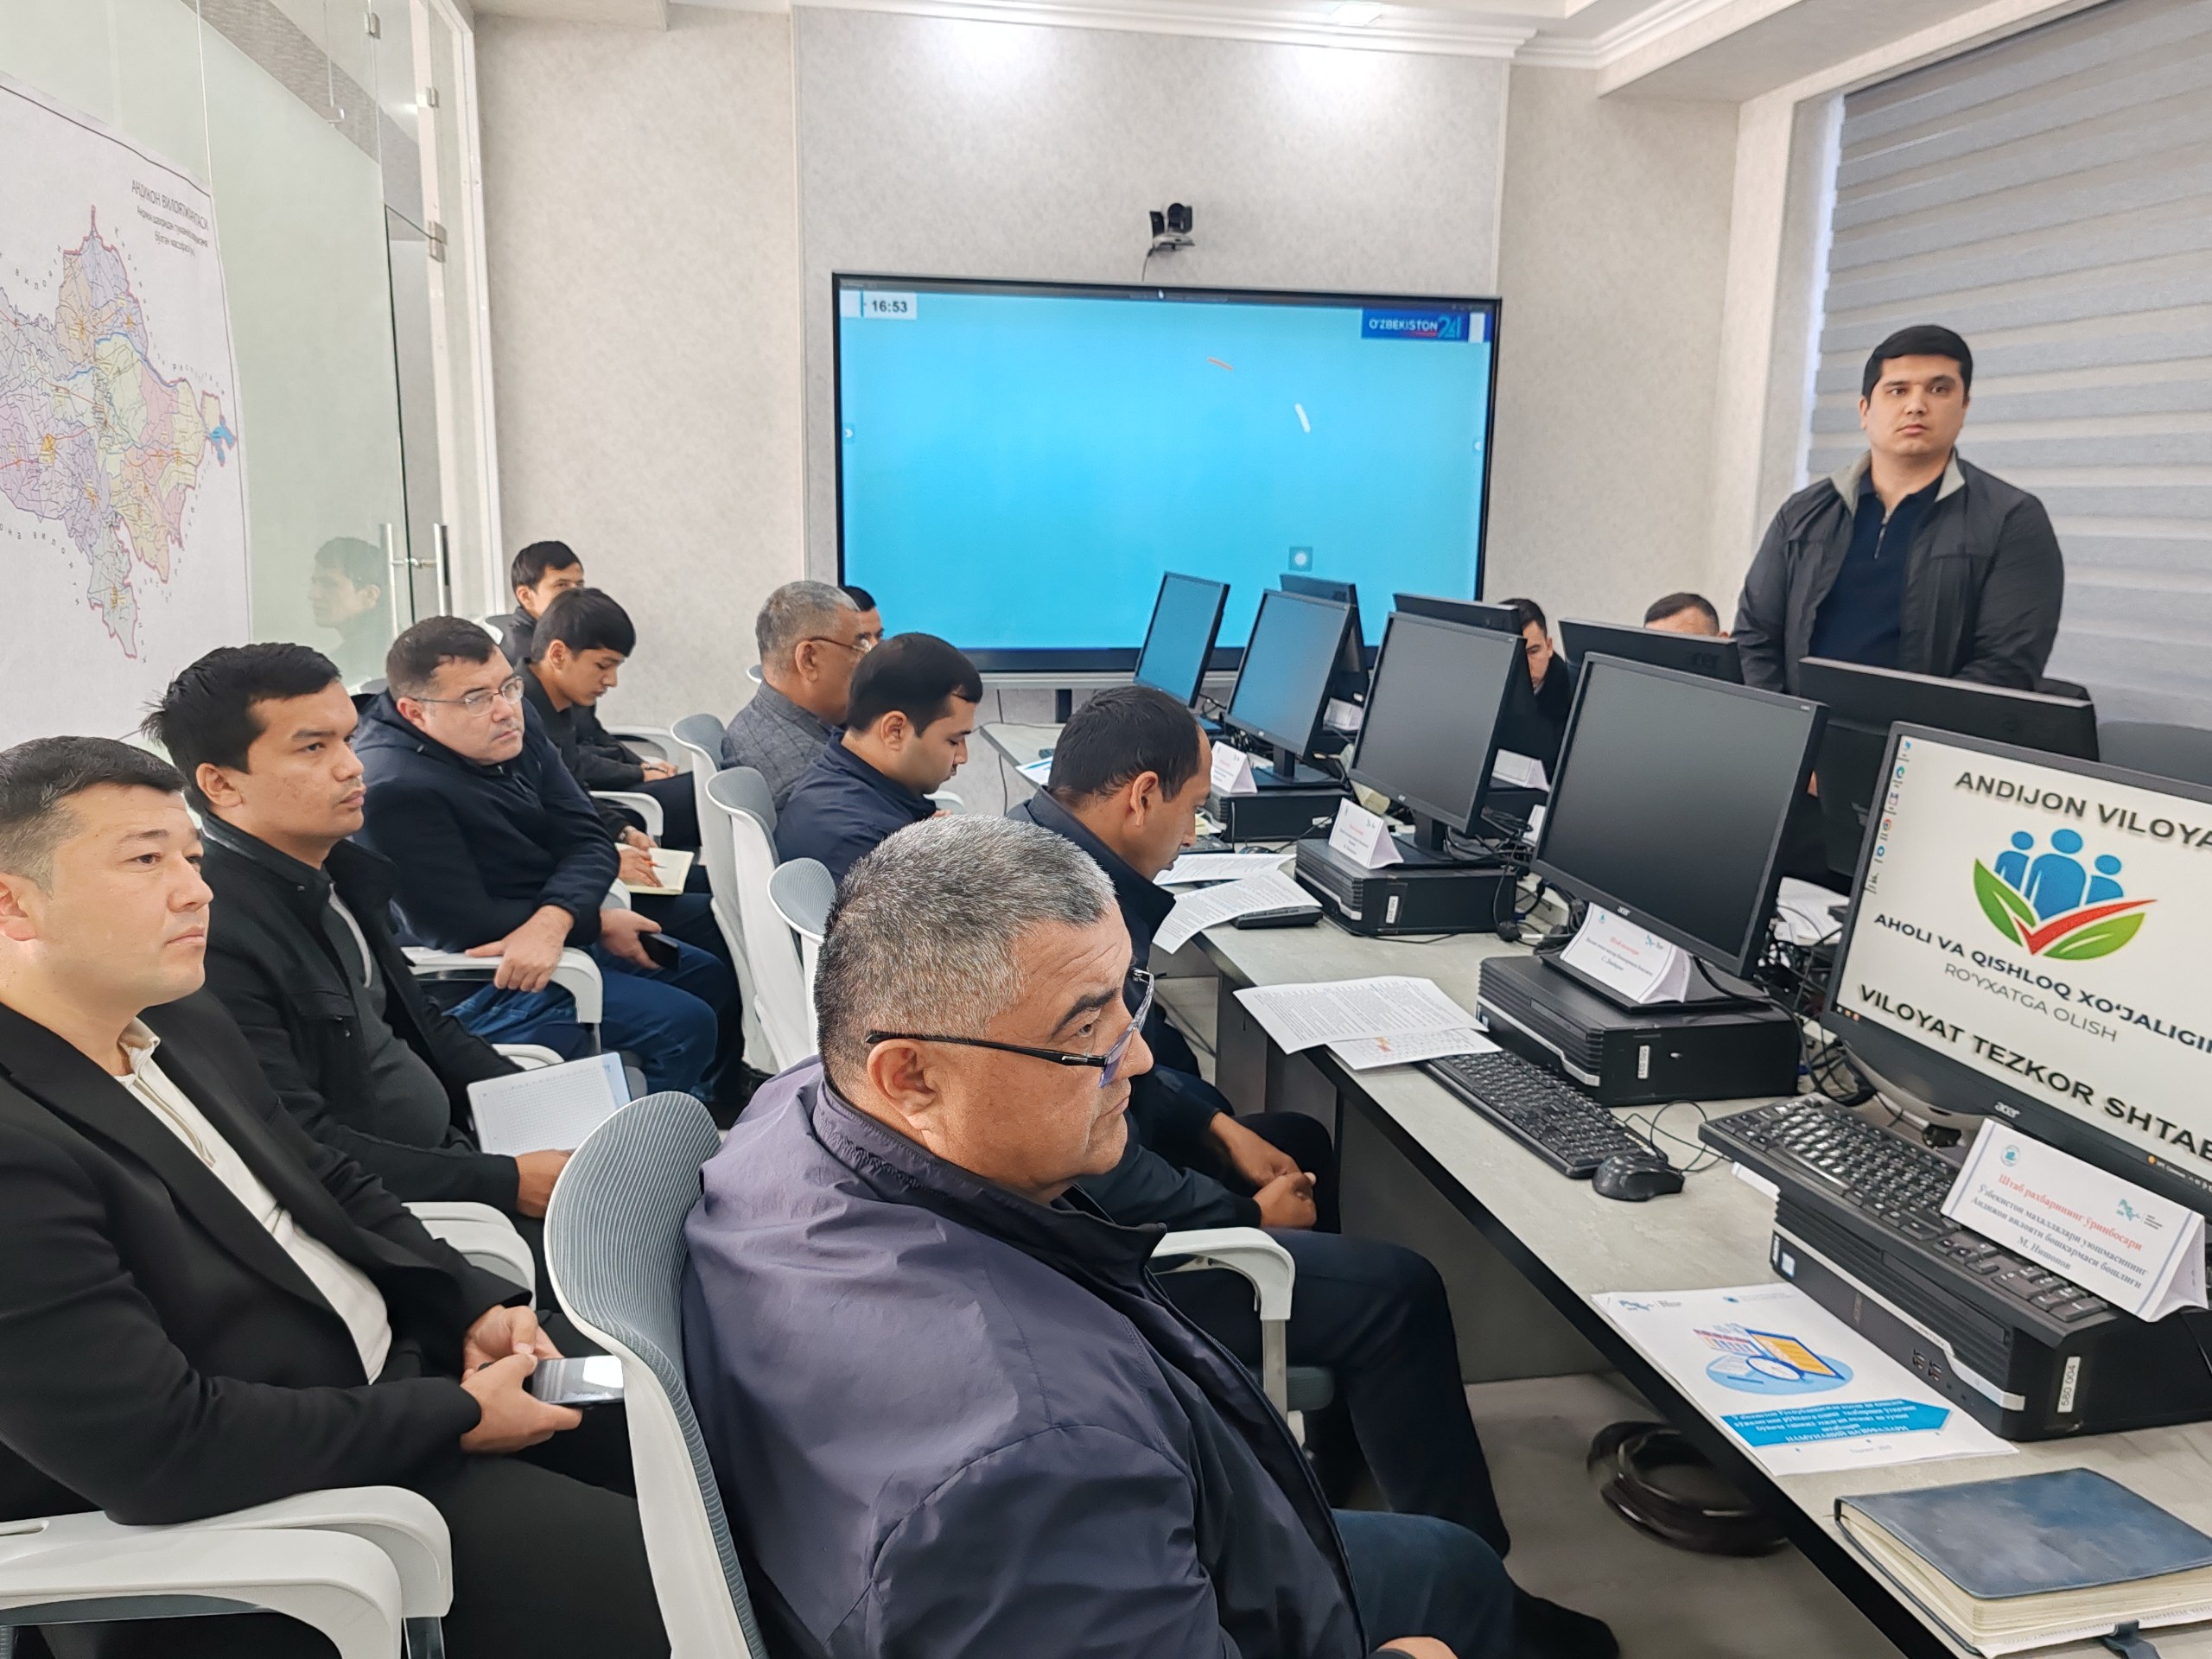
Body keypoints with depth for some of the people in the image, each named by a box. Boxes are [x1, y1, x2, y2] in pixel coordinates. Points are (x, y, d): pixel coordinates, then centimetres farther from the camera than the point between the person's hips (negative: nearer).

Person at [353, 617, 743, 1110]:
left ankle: (723, 1118, 37)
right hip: (483, 983, -9)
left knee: (714, 979, 16)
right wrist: (596, 923, -16)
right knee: (685, 1024, -17)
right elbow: (469, 926, -24)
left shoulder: (513, 720, -3)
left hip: (557, 932, 9)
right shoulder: (393, 789, -27)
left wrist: (552, 921, -26)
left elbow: (588, 841, -6)